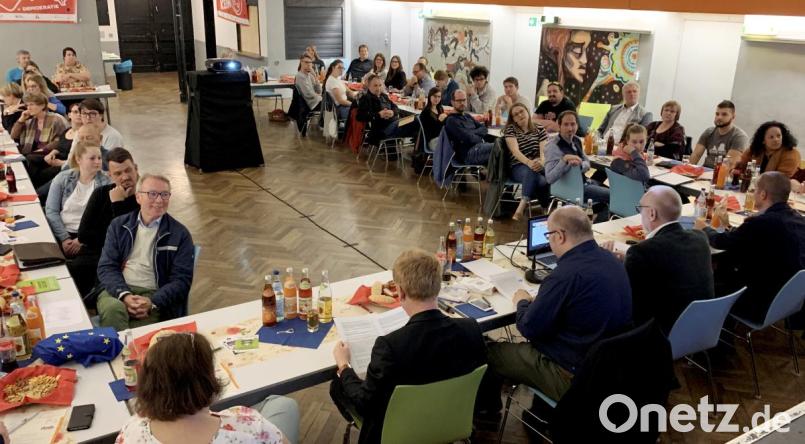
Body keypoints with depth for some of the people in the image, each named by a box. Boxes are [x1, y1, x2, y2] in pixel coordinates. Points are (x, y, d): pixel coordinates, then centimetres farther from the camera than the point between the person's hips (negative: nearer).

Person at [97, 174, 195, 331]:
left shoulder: (180, 235, 5)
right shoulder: (118, 225, 12)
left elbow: (181, 280, 0)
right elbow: (106, 267, 5)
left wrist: (152, 303, -17)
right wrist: (124, 295, -14)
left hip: (155, 296, -2)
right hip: (119, 290, 2)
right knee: (113, 308, -33)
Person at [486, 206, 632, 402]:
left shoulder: (566, 274, -27)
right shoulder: (610, 259, 0)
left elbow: (529, 329, -17)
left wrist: (523, 302, 2)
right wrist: (539, 301, 9)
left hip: (571, 376, -9)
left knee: (489, 352, 7)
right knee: (524, 347, 27)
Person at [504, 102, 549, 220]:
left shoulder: (539, 129, 15)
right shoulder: (510, 129, 7)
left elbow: (544, 149, -1)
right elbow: (515, 150, -11)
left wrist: (542, 162, -26)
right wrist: (529, 162, -32)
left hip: (538, 166, 2)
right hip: (519, 167, -2)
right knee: (542, 181, -38)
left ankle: (522, 207, -35)